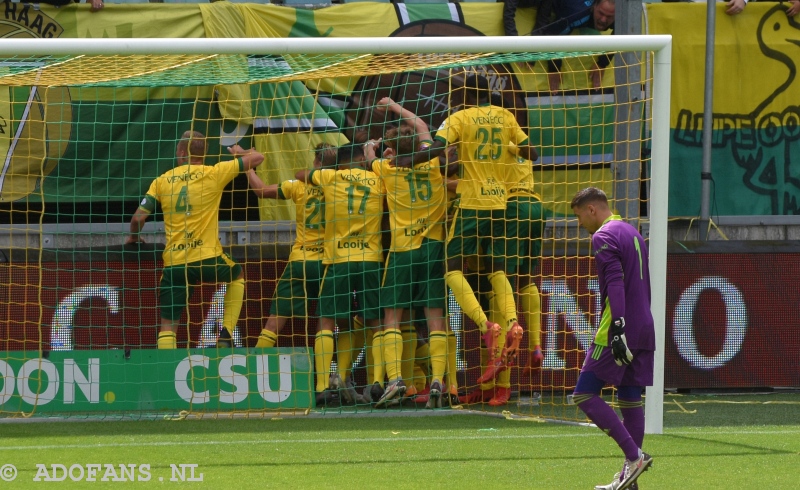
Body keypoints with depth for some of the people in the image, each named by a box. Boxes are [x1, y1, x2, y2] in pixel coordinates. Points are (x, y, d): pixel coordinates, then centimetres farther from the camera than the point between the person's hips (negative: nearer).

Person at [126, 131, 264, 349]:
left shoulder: (161, 181, 7)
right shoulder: (213, 174, 0)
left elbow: (138, 218, 4)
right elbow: (256, 158, 5)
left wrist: (134, 237, 27)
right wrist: (240, 153, 28)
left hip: (174, 264, 1)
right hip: (207, 258, -1)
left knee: (168, 326, 7)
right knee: (237, 275, 31)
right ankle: (226, 334, 19)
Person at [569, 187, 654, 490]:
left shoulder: (604, 237, -9)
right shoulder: (632, 233, 19)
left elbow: (615, 283, -21)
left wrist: (617, 326, -26)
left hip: (619, 331, -9)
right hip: (644, 328, 9)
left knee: (584, 394, -6)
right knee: (630, 399, 9)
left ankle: (634, 455, -15)